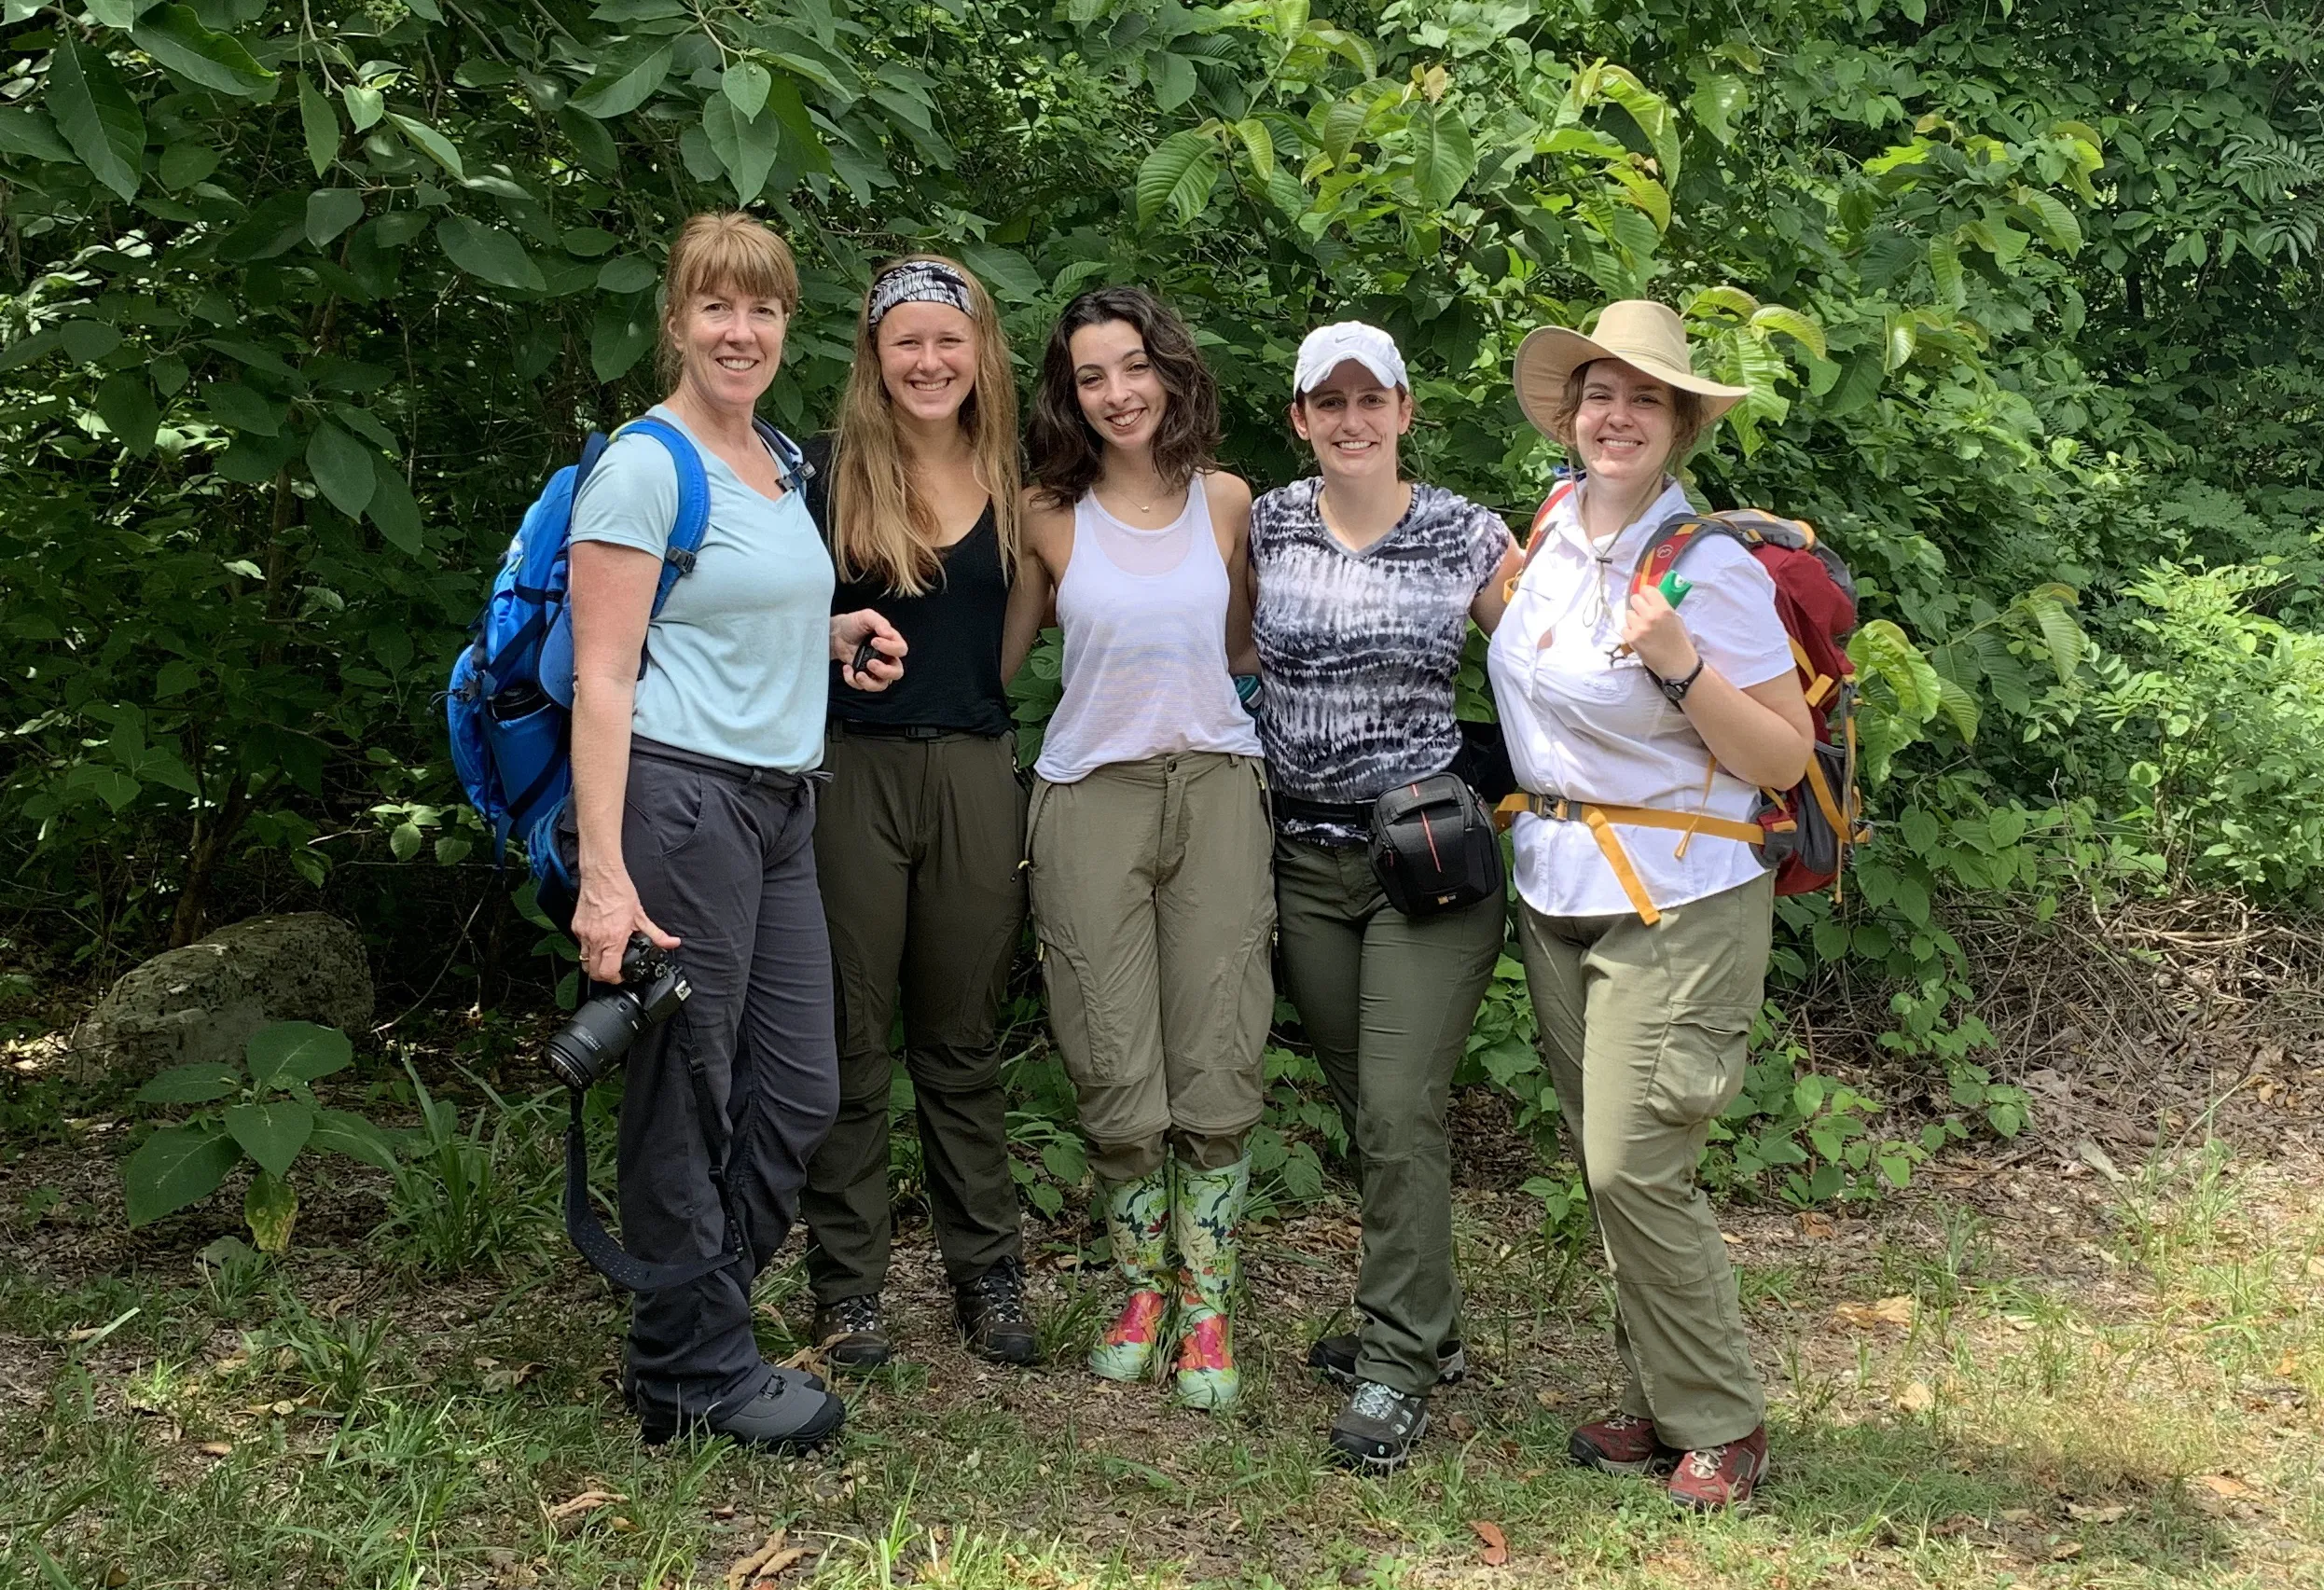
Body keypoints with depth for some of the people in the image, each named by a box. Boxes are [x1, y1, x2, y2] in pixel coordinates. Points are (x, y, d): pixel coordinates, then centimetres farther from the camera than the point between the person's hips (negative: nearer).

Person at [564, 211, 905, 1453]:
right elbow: (602, 679, -14)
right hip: (675, 795, -8)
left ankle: (685, 1337, 25)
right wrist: (603, 874, -20)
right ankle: (697, 1371, 15)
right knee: (689, 1095, 1)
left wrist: (834, 635, 10)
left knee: (798, 1092, 10)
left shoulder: (784, 464, 16)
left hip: (776, 804, 9)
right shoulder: (645, 466, -8)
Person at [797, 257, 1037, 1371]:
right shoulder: (826, 475, -2)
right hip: (851, 769, -3)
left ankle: (987, 1275, 22)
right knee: (849, 1039, 5)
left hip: (974, 774, 3)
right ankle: (846, 1284, 16)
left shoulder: (1012, 484, 8)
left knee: (963, 1039, 12)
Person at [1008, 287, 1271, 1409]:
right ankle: (1140, 1292, 22)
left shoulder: (1226, 501, 7)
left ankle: (1205, 1312, 13)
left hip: (1215, 790, 1)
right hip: (1090, 799, -1)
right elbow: (997, 654, 10)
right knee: (1118, 1082, 1)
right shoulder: (1050, 515, 2)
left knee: (1216, 1075, -1)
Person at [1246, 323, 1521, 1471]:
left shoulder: (1469, 538, -3)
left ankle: (1397, 1368, -1)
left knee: (1401, 1107, -9)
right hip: (1303, 856, 4)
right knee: (1360, 1104, 11)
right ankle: (1419, 1320, 26)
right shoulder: (1263, 526, 4)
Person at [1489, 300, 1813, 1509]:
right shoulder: (1550, 532, 7)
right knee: (1602, 1167, 10)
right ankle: (1659, 1399, 24)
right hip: (1556, 895, 7)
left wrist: (1682, 663, -24)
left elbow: (1783, 759, -14)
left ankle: (1719, 1425, 9)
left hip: (1677, 906, -7)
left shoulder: (1713, 568, -13)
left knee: (1635, 1170, -8)